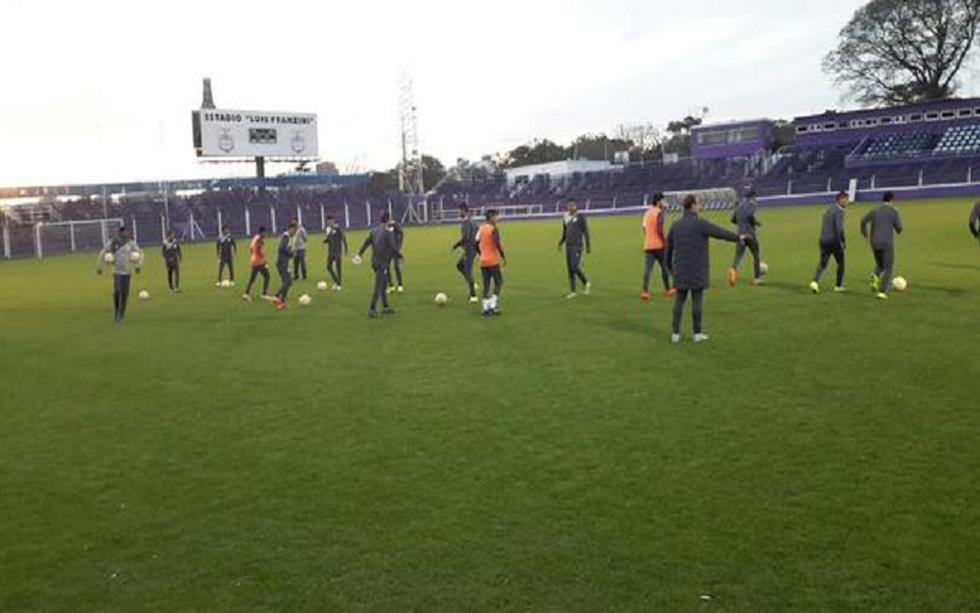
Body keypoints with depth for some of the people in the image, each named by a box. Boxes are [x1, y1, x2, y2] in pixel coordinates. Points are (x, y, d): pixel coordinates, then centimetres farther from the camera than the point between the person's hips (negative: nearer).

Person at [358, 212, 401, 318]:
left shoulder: (374, 230, 8)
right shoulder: (388, 232, -14)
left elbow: (366, 242, 9)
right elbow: (393, 248, -12)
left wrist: (359, 254, 12)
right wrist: (399, 254, 6)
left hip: (374, 260, 8)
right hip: (382, 262, -8)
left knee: (384, 284, 17)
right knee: (378, 287, -5)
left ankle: (386, 307, 22)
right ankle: (372, 309, -5)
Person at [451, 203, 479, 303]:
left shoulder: (465, 222, -17)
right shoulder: (473, 221, 12)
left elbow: (465, 237, -26)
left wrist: (457, 244, -12)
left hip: (469, 250, -10)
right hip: (474, 249, 10)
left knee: (468, 271, -4)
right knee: (459, 265, 22)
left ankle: (473, 295, -1)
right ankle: (472, 285, 18)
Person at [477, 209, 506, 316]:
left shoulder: (481, 229, 9)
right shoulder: (494, 229, -12)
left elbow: (477, 244, 8)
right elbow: (498, 244, -20)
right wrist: (503, 257, -11)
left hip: (483, 261, 6)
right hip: (493, 261, -6)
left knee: (486, 285, 9)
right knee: (499, 282, 6)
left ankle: (486, 308, 6)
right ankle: (493, 305, -2)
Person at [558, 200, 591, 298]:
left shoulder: (581, 217, -5)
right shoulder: (566, 219, 12)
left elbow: (586, 232, -5)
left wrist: (588, 246, -8)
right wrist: (560, 243, 5)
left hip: (577, 246, -6)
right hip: (568, 246, 6)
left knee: (575, 267, -16)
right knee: (570, 268, 3)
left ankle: (586, 283, 8)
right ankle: (573, 291, 10)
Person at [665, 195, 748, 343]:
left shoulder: (676, 225, 5)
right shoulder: (700, 224, -11)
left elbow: (668, 249, 10)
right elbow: (721, 233, -3)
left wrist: (670, 267, 23)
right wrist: (739, 237, 13)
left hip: (681, 271, 5)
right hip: (697, 271, -5)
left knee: (680, 300, 8)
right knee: (697, 300, 3)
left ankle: (676, 333, 8)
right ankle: (698, 333, 8)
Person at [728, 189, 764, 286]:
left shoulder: (739, 206, 15)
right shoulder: (752, 205, -4)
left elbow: (733, 220, 18)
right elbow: (750, 215, -22)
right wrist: (757, 223, -5)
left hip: (740, 235, 5)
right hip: (750, 234, -5)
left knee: (738, 256, -5)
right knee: (756, 256, 14)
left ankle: (733, 269, -37)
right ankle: (757, 278, 21)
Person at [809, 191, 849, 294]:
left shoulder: (829, 209, 13)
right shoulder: (839, 211, -12)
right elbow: (839, 228, -19)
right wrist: (844, 242, -12)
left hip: (824, 240, 6)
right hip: (834, 241, -6)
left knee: (823, 263, 4)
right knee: (840, 263, 12)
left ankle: (815, 282, -17)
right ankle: (839, 286, 18)